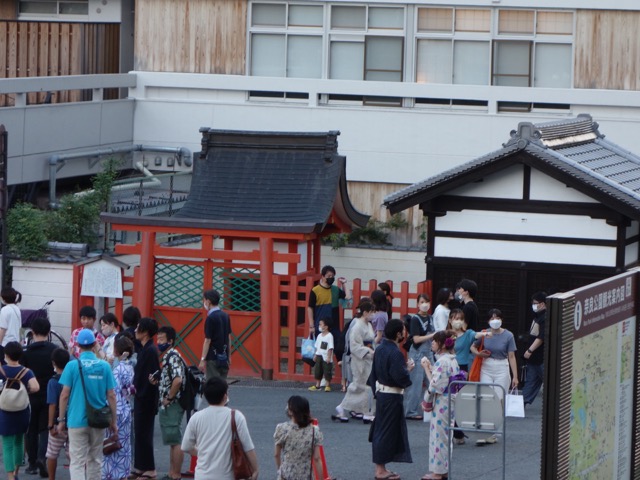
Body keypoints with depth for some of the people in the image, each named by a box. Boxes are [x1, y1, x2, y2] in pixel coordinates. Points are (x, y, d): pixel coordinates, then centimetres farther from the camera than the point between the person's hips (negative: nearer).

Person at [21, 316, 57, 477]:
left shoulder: (26, 352, -6)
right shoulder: (54, 350, -6)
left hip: (32, 396, 0)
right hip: (49, 396, 0)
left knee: (31, 430, 12)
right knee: (45, 428, 6)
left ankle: (32, 464, 14)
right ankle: (42, 457, -17)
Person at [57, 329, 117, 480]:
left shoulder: (72, 366, -7)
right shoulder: (104, 366, -1)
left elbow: (64, 395, -6)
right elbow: (111, 396, 1)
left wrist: (61, 419, 4)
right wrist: (113, 421, 10)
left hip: (77, 420, -3)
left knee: (77, 462, -3)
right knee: (95, 460, 17)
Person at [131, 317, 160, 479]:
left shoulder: (150, 351, -18)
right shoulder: (146, 349, 11)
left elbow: (151, 376, -22)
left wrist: (142, 395, -21)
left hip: (146, 399, -10)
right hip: (142, 398, 10)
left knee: (144, 433, -3)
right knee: (140, 432, 14)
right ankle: (140, 467, 22)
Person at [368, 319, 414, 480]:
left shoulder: (380, 349, 6)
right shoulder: (395, 353, -22)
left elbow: (374, 373, 13)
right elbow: (400, 378, -26)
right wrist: (408, 369, -8)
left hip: (381, 392, 9)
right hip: (392, 396, -9)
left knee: (380, 430, 15)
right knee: (387, 432, -2)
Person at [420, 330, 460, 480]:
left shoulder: (442, 362, -19)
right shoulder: (452, 360, 9)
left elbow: (435, 385, -21)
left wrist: (427, 368, -13)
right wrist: (431, 367, 8)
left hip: (441, 404, -9)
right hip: (450, 402, 9)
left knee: (438, 436, -1)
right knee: (446, 437, 15)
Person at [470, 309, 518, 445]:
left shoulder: (508, 336, -4)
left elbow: (511, 356, -3)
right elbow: (473, 347, 16)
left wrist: (515, 376, -6)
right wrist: (479, 353, -7)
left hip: (501, 369, -2)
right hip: (486, 369, 2)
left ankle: (494, 434, 7)